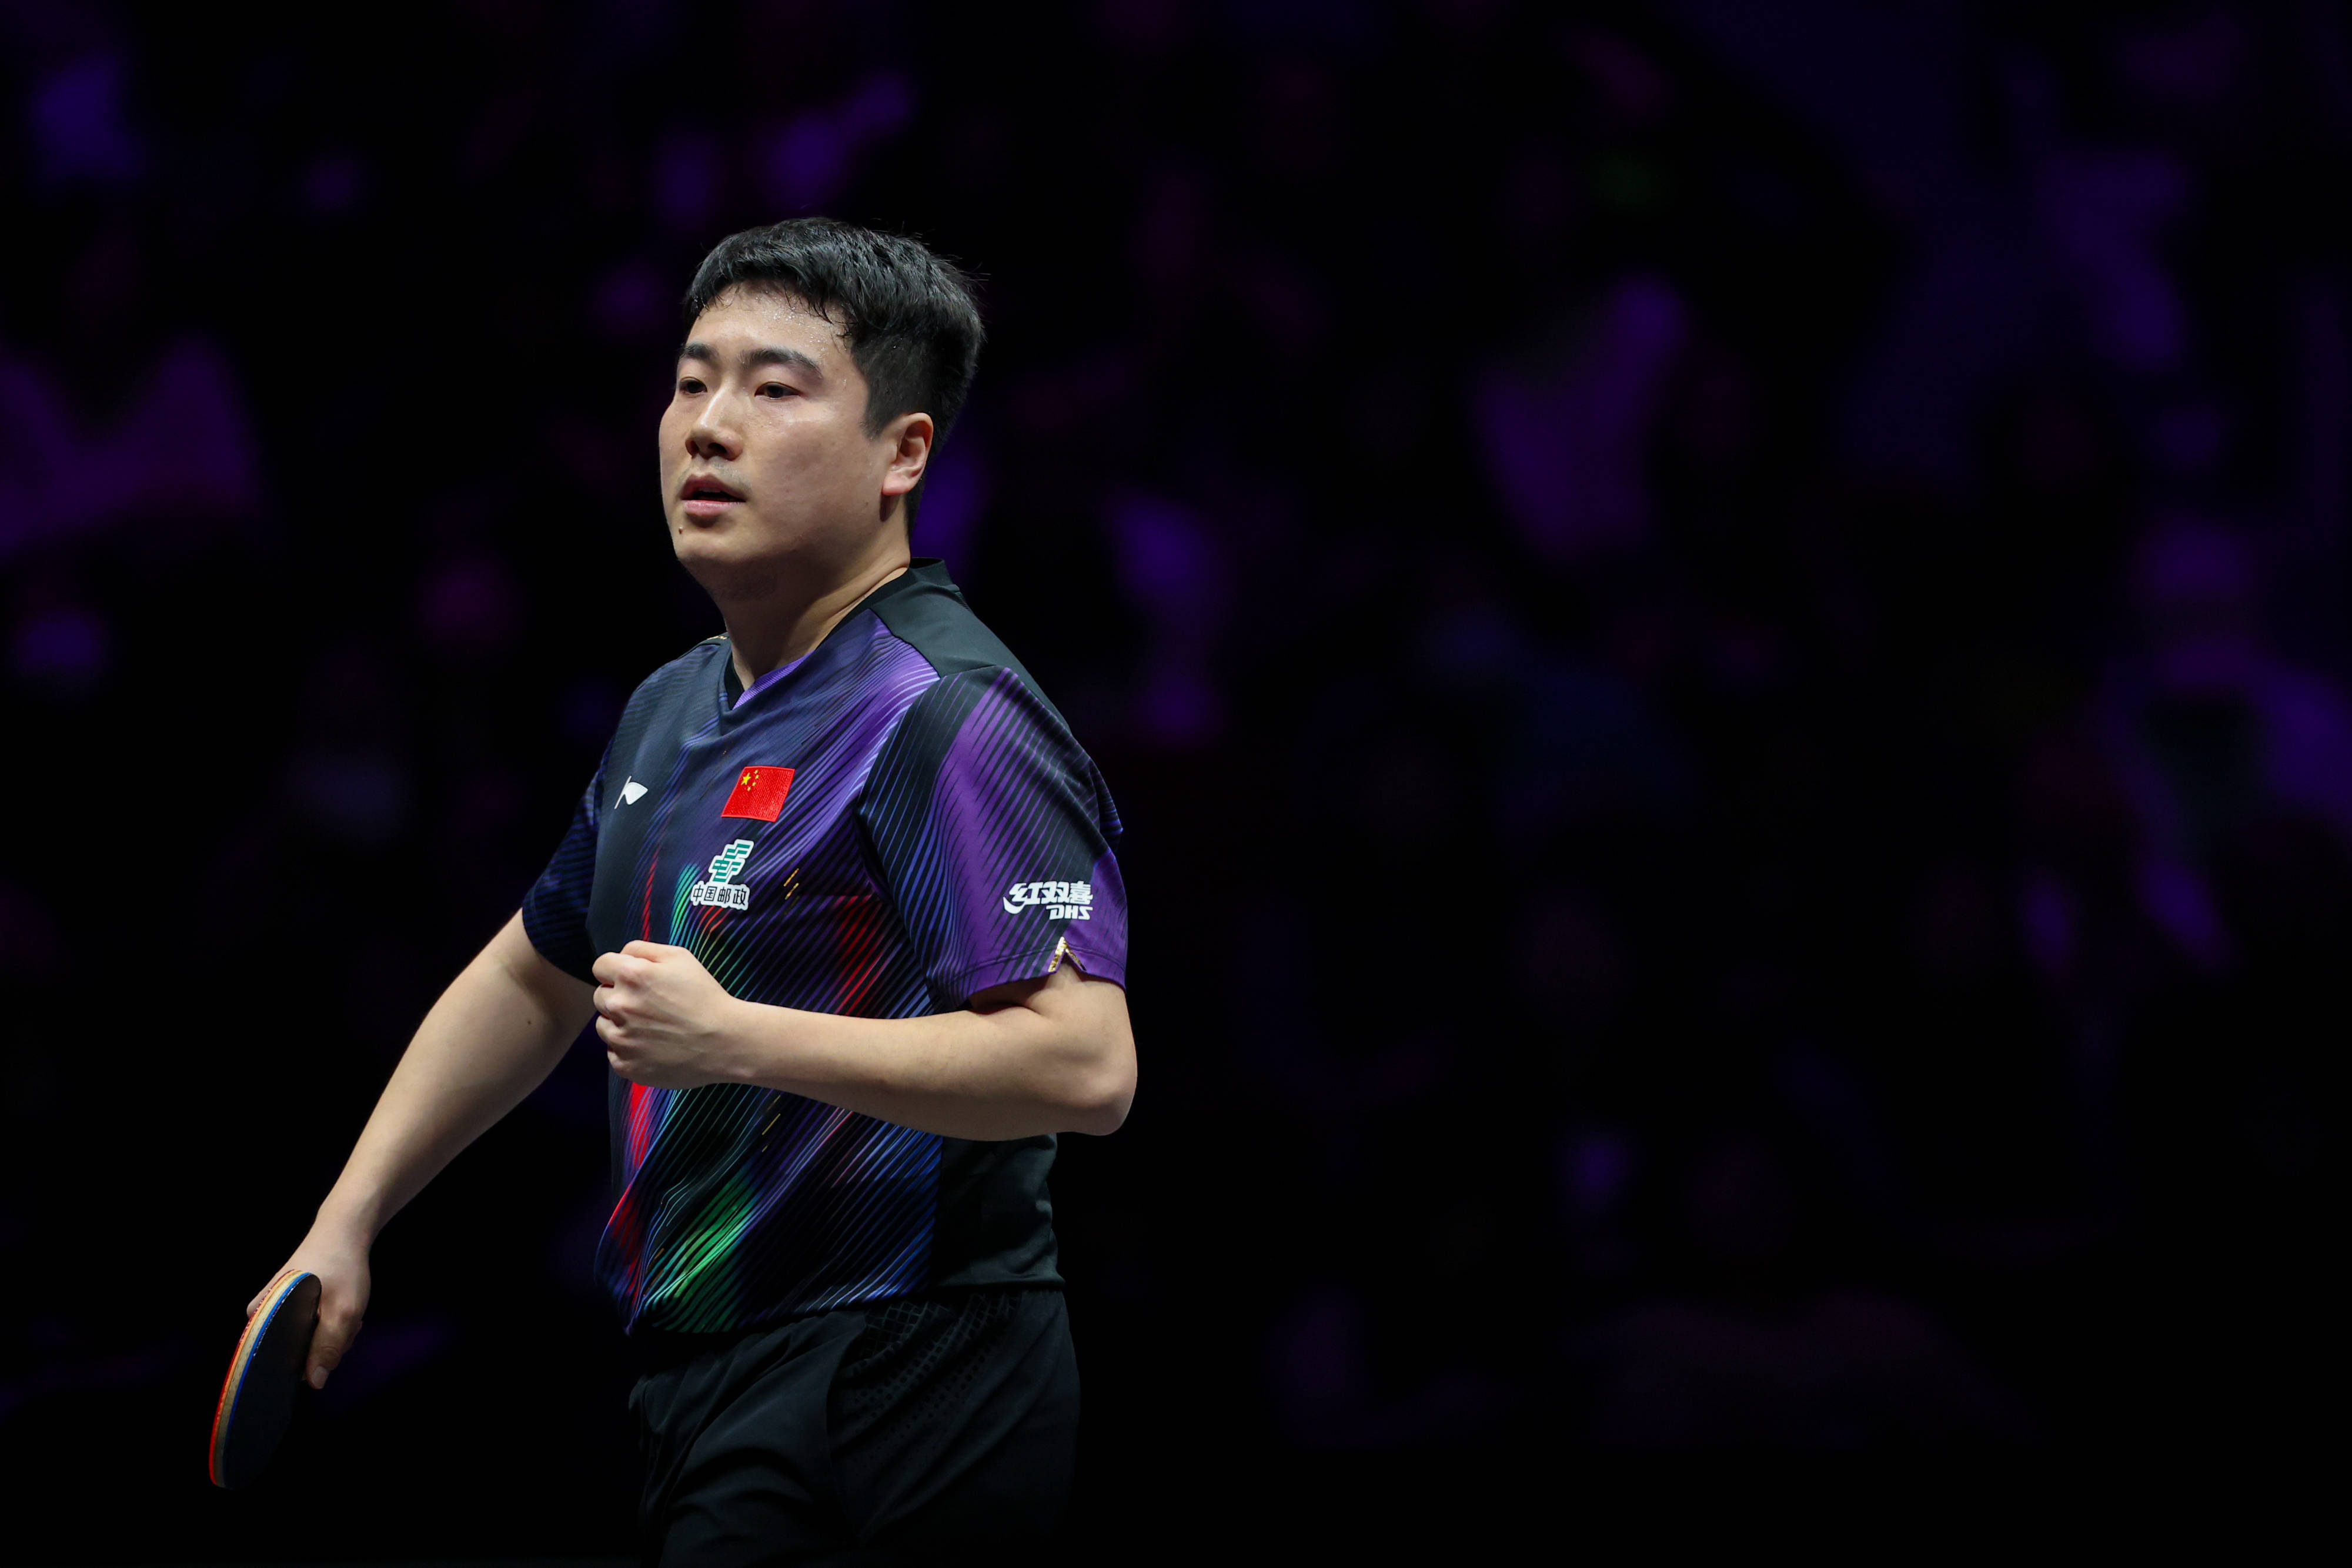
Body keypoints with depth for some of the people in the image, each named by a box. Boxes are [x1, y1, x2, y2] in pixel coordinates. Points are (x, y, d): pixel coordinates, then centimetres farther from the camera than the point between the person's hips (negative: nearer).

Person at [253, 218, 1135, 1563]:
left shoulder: (951, 719, -15)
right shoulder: (675, 711, 16)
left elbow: (1087, 1066, -26)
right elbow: (534, 976, 32)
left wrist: (736, 1038, -26)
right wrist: (345, 1224, 27)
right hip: (708, 1389, 9)